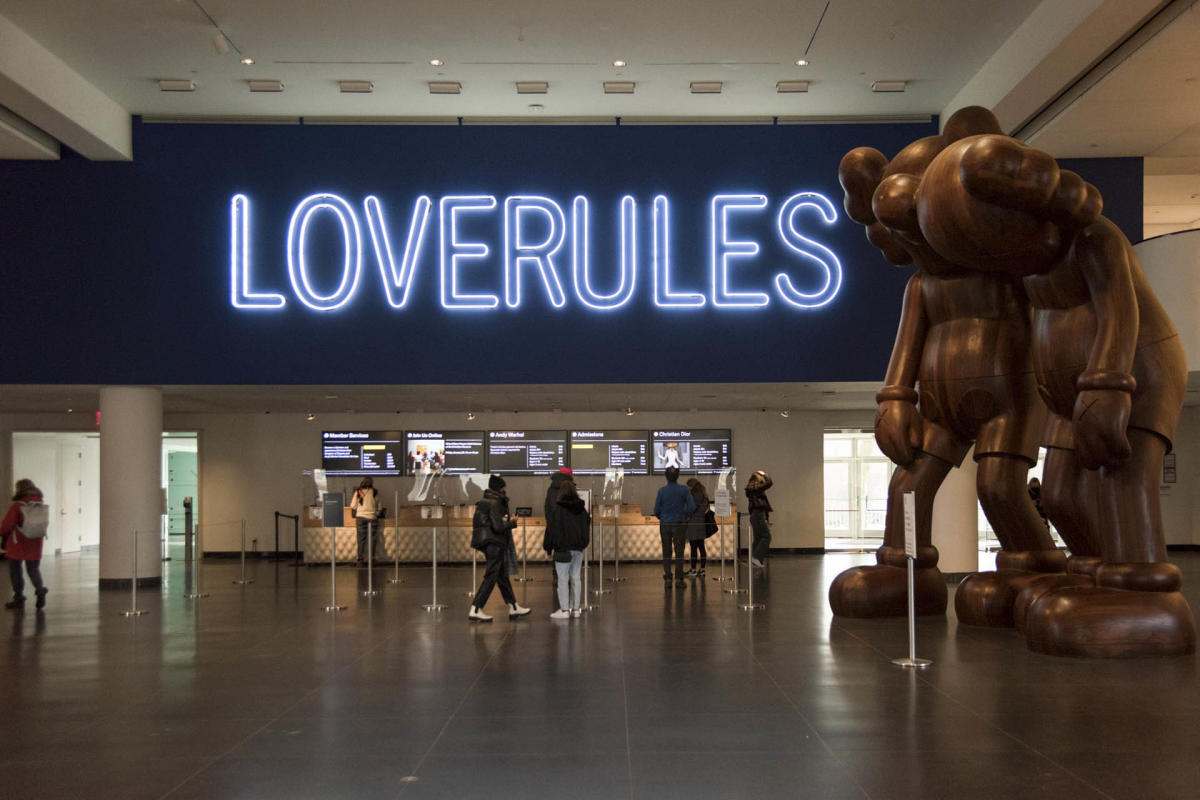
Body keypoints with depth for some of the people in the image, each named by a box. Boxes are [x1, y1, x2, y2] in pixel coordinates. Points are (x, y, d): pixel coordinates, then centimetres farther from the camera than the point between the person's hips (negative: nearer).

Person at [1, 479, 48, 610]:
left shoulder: (17, 505, -17)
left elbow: (7, 524, -14)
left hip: (18, 543, -4)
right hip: (35, 544, 5)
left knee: (15, 570, 11)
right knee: (33, 570, 16)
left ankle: (19, 598, 13)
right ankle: (40, 590, -8)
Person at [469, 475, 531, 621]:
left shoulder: (484, 501, 12)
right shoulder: (495, 503, -17)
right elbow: (497, 526, -22)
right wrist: (512, 523, -7)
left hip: (489, 543, 10)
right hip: (494, 543, -10)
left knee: (502, 575, 16)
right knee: (491, 577, -6)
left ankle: (513, 608, 25)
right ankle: (475, 610, -8)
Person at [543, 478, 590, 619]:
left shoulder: (557, 510, -10)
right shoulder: (581, 508, 6)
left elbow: (551, 529, -7)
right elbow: (587, 524, 16)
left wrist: (546, 545, 4)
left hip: (563, 548, -5)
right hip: (579, 548, 5)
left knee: (563, 578, -2)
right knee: (575, 578, 10)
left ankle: (564, 610, -3)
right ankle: (575, 608, 13)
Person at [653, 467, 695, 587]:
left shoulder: (662, 490, -6)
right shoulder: (684, 490, -6)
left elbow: (656, 510, -5)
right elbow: (692, 507, -9)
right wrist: (686, 515, 9)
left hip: (665, 524, 0)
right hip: (680, 524, 0)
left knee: (666, 551, 12)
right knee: (679, 551, 4)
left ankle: (668, 577, 15)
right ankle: (679, 578, -2)